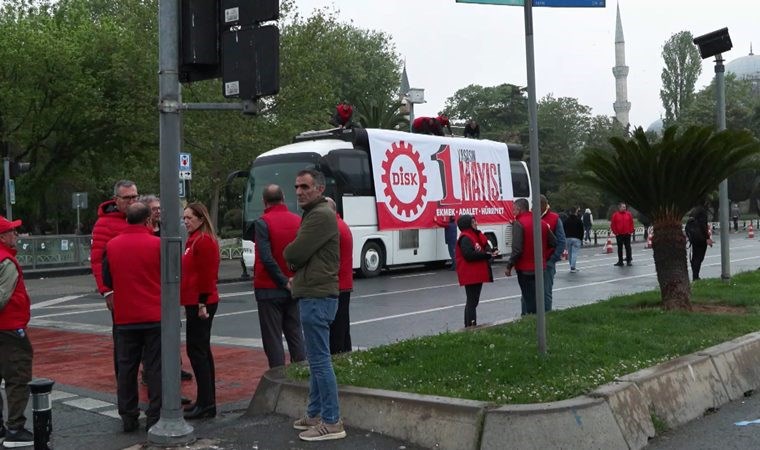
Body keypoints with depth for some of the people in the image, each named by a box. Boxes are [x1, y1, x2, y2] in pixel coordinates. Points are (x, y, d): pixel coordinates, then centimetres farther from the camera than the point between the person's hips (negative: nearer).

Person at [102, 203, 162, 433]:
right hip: (155, 316, -3)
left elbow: (107, 280, 10)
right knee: (155, 367, 3)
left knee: (126, 368, 12)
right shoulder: (157, 244, -10)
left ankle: (128, 417, 16)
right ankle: (154, 417, 5)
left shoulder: (111, 246, 0)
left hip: (124, 318, 3)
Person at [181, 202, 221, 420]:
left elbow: (206, 274, -19)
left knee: (197, 350, -8)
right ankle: (207, 401, 20)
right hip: (194, 302, 11)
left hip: (200, 304, -11)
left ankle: (206, 403, -6)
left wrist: (202, 303, -21)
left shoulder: (204, 241, -14)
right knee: (201, 350, 13)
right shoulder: (194, 240, 18)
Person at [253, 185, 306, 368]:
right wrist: (291, 281, 2)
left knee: (273, 338, 2)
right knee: (295, 334, 14)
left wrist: (284, 281, -12)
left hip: (269, 290, -5)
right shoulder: (298, 221, 4)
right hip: (294, 290, 5)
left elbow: (266, 257, -19)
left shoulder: (262, 223, -12)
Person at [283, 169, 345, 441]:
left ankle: (332, 423, -3)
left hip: (317, 297, -11)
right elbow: (302, 254, 21)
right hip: (315, 295, 11)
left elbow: (294, 253, -20)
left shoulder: (321, 215, -15)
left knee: (320, 360, -8)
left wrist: (289, 255, 2)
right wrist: (296, 262, 0)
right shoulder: (313, 214, 20)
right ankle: (315, 414, 25)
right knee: (315, 359, 16)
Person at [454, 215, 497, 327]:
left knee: (473, 301, 16)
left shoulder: (477, 235, 15)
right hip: (470, 275, -10)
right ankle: (470, 327, -5)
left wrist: (491, 252, -9)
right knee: (472, 301, -8)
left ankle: (471, 326, 24)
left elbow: (486, 247, 16)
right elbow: (469, 255, -27)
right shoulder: (465, 238, -16)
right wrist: (487, 254, -24)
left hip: (478, 274, 10)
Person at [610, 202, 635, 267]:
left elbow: (631, 223, 6)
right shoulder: (615, 215, -1)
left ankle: (629, 261, 8)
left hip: (627, 234, 1)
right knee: (620, 248, 5)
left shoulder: (628, 214, 3)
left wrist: (630, 231, -1)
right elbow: (612, 224, 1)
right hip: (619, 235, -1)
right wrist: (615, 232, -4)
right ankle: (620, 262, 11)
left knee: (628, 247, 2)